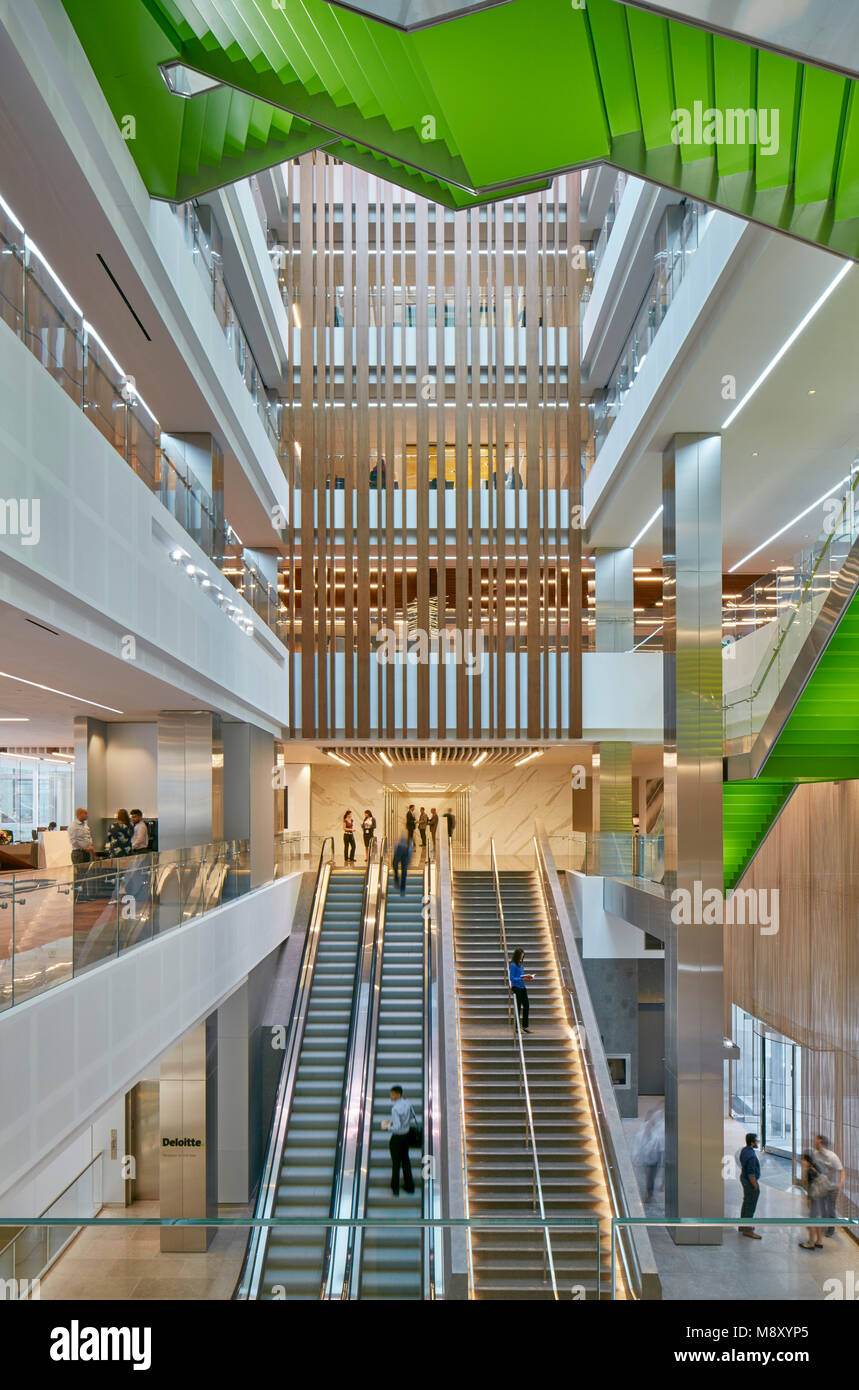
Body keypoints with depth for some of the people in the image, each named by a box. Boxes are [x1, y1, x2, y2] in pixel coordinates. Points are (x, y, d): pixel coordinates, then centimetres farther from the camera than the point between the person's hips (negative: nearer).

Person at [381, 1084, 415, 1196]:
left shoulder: (395, 1108, -28)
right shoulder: (407, 1104, -6)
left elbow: (397, 1127, -30)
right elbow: (412, 1121, 6)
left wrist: (388, 1127, -10)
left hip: (397, 1137, -6)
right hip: (406, 1135, 6)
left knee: (396, 1163, 11)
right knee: (405, 1160, 21)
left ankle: (395, 1189, 26)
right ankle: (409, 1186, 31)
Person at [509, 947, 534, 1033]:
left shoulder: (520, 964, 10)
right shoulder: (513, 965, -14)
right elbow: (512, 978, -16)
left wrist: (527, 977, 1)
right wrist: (521, 978, -23)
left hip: (522, 987, 8)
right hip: (516, 987, -8)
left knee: (526, 1006, 8)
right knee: (518, 1007, -1)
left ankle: (525, 1026, 17)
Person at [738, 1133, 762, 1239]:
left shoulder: (744, 1150, 2)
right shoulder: (751, 1156, -29)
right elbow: (751, 1174, -27)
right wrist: (755, 1187, -19)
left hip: (744, 1178, 10)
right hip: (750, 1182, -10)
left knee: (746, 1203, 20)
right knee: (750, 1206, 0)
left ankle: (742, 1225, 31)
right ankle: (747, 1230, 8)